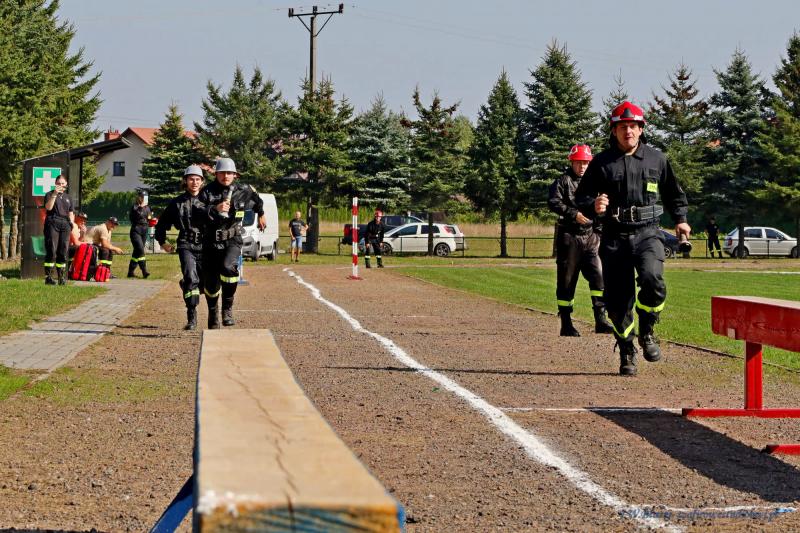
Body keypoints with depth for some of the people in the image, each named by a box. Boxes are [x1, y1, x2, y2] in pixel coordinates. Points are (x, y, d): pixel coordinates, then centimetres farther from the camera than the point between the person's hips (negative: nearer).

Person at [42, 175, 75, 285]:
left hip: (65, 224, 5)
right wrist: (54, 194, -18)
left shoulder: (68, 197, 22)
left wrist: (72, 222, 7)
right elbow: (48, 207, -10)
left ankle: (61, 277, 5)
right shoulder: (50, 194, 7)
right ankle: (48, 277, -12)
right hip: (52, 222, -5)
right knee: (51, 250, -11)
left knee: (63, 251, 1)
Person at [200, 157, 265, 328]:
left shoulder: (243, 191, 1)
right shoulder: (207, 192, -5)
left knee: (228, 267, -31)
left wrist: (261, 214, 41)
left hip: (232, 240, -1)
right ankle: (213, 313, 35)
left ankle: (228, 308, -17)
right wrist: (215, 209, -32)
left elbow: (257, 200, 25)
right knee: (211, 282, 7)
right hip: (211, 242, 1)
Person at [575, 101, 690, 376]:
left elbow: (673, 192, 24)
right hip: (614, 237, 0)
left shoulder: (656, 159, 9)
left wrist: (680, 219, 14)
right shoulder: (601, 162, 4)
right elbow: (581, 197, 7)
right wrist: (593, 206, -15)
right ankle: (627, 353, 17)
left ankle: (647, 331, -4)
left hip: (647, 233, 0)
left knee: (652, 278, -28)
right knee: (618, 300, 0)